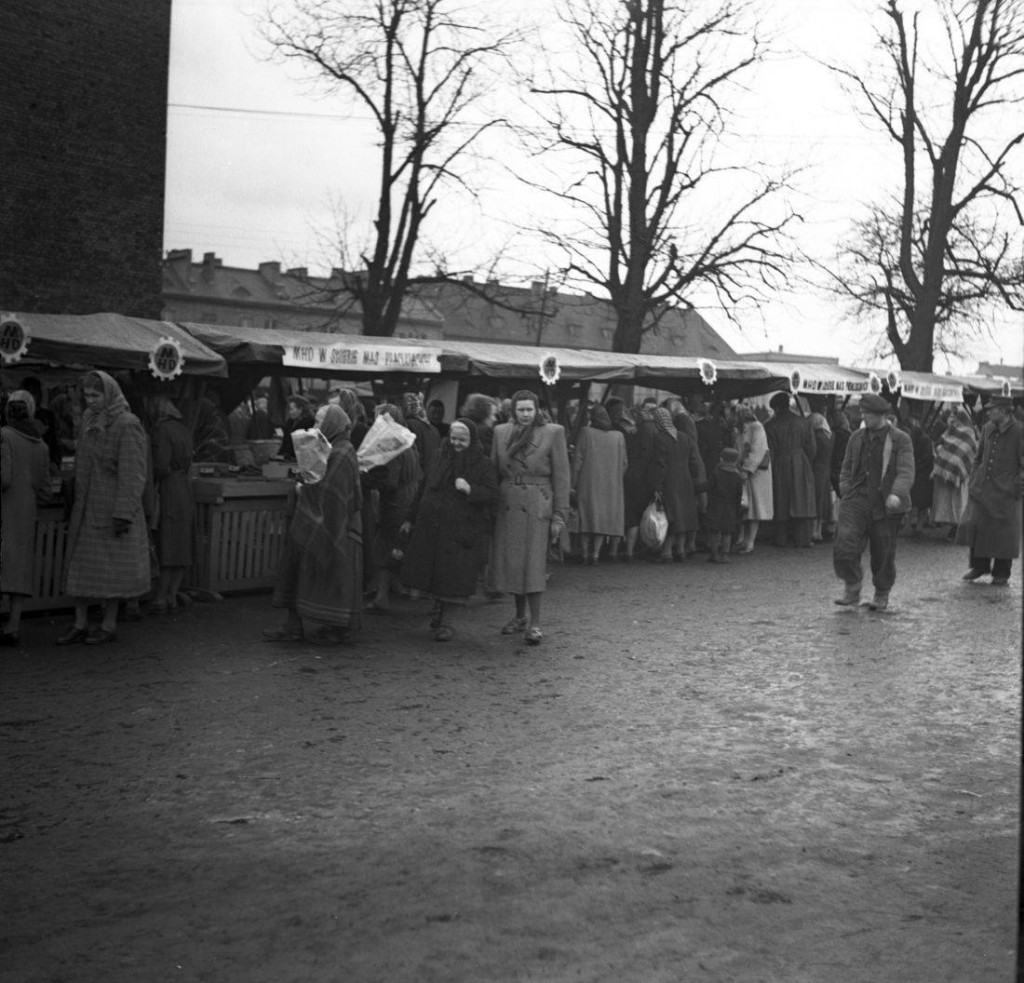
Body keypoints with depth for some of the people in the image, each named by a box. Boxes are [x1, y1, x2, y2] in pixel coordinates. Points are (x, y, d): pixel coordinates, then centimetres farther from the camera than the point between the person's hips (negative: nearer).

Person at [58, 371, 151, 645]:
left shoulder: (127, 425, -13)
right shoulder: (88, 420, 11)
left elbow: (132, 474, -16)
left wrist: (123, 513, -20)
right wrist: (76, 503, 15)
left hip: (113, 508, -7)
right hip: (85, 507, 7)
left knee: (110, 569, 2)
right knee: (79, 565, 7)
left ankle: (109, 624, 13)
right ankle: (80, 624, 14)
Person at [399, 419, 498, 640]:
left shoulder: (484, 465, -1)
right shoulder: (439, 458, 12)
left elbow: (492, 495, -7)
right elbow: (424, 489, 19)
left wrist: (469, 489, -23)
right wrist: (411, 518, 21)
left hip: (463, 530, -4)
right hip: (431, 527, 4)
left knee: (454, 576, -5)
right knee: (432, 571, 8)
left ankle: (447, 622, 4)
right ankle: (438, 606, 32)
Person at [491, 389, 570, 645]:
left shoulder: (553, 433, -2)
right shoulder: (501, 432, 9)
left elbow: (561, 477, -3)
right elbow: (494, 471, 13)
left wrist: (559, 515, -7)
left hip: (537, 505, -4)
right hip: (507, 504, 4)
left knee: (534, 563, -6)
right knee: (511, 562, 9)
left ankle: (534, 624, 0)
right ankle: (520, 617, 25)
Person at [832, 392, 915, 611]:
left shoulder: (900, 440, -3)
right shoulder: (856, 438, 12)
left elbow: (906, 471, -13)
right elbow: (847, 468, 22)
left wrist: (897, 493, -30)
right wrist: (845, 492, 8)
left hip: (885, 505, -3)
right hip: (856, 501, 3)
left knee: (883, 552, 5)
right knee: (845, 546, -13)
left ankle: (882, 595, 24)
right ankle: (852, 589, 1)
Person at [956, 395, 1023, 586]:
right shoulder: (988, 429, 8)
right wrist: (973, 480, 11)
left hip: (1005, 492, -5)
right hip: (982, 489, 5)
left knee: (1004, 533, 2)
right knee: (974, 525, 0)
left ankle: (1001, 574, 14)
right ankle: (979, 566, 16)